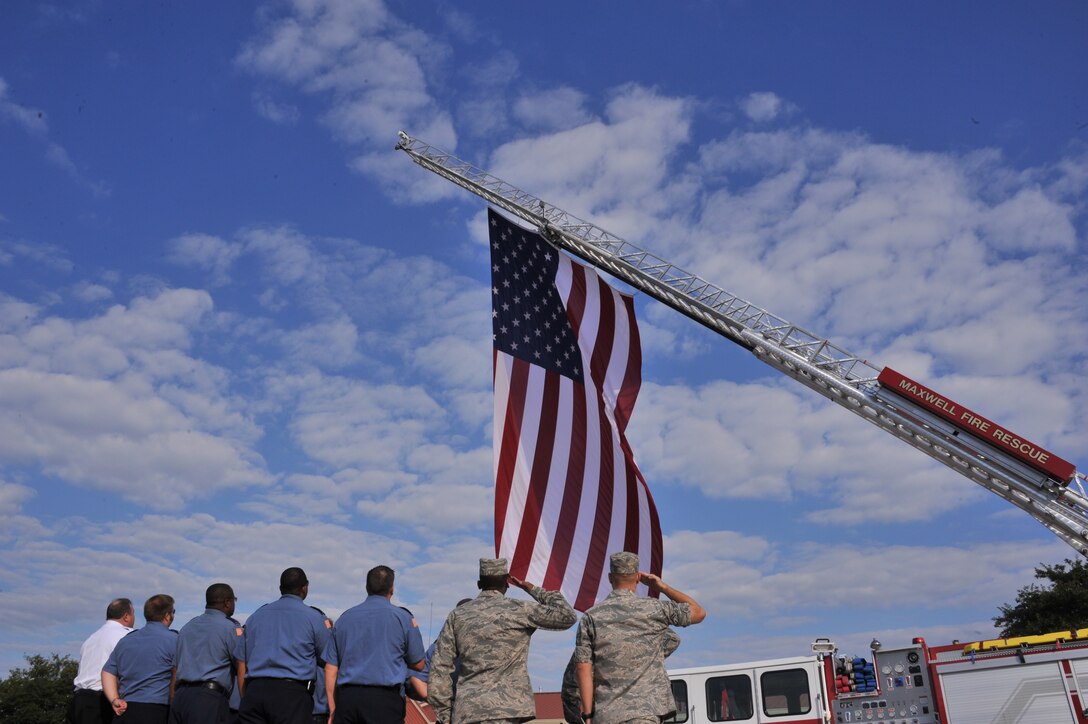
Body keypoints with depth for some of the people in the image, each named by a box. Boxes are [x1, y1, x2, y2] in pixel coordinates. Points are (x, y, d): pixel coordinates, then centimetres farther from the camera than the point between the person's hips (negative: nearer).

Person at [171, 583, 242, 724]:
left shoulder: (187, 627, 21)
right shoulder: (230, 627, -1)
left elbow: (175, 671, 21)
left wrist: (174, 702, 23)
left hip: (180, 696, 7)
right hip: (209, 698, -7)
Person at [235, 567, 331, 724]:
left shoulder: (256, 615, 18)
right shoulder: (313, 617, 4)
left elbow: (242, 667, 17)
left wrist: (246, 699, 20)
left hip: (254, 691, 4)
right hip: (293, 693, -4)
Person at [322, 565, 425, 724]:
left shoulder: (345, 617, 12)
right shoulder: (402, 617, 3)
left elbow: (330, 668, 11)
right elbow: (418, 664, 9)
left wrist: (333, 708, 16)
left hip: (347, 698, 4)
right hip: (385, 699, -3)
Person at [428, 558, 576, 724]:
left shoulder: (457, 615, 10)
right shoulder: (519, 611, -1)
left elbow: (440, 668, 8)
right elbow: (567, 616, 2)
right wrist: (533, 590, 11)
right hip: (507, 710, -4)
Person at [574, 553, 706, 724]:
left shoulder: (591, 617, 3)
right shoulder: (654, 609, -1)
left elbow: (584, 668, -2)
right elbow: (699, 612, 13)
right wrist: (663, 587, 15)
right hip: (645, 710, -2)